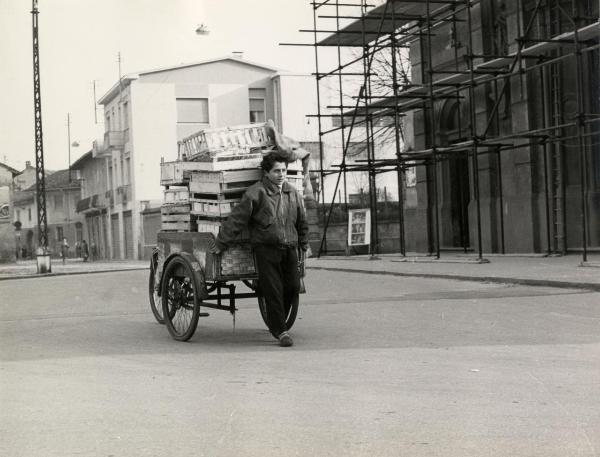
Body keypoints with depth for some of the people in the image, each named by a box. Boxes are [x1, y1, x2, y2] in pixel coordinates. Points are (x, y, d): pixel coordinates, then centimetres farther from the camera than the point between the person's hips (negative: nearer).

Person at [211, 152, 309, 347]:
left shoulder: (293, 193, 9)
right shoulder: (255, 193, -8)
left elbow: (302, 221, 24)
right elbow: (236, 219, -7)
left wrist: (304, 244, 30)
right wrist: (220, 244, -6)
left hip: (289, 248, 5)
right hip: (265, 248, -5)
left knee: (293, 287, 2)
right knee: (273, 290, -5)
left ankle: (275, 321, 26)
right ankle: (280, 331, 5)